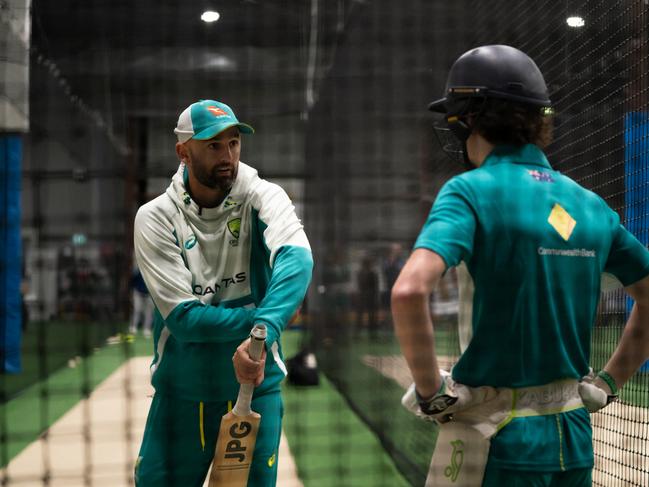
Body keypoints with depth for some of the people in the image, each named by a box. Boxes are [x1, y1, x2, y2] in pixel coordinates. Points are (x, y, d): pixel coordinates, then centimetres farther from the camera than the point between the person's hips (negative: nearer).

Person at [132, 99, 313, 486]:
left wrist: (263, 333, -45)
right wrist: (262, 317, -22)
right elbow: (184, 317, -15)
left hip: (255, 386, 0)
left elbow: (297, 261, -30)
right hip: (181, 392, 0)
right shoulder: (155, 218, -8)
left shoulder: (263, 198, -8)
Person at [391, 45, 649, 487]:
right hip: (576, 441, 6)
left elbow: (409, 291, -27)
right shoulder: (589, 203, 7)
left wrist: (431, 391, -15)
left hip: (498, 440, -6)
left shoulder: (473, 190, -11)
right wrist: (606, 384, 16)